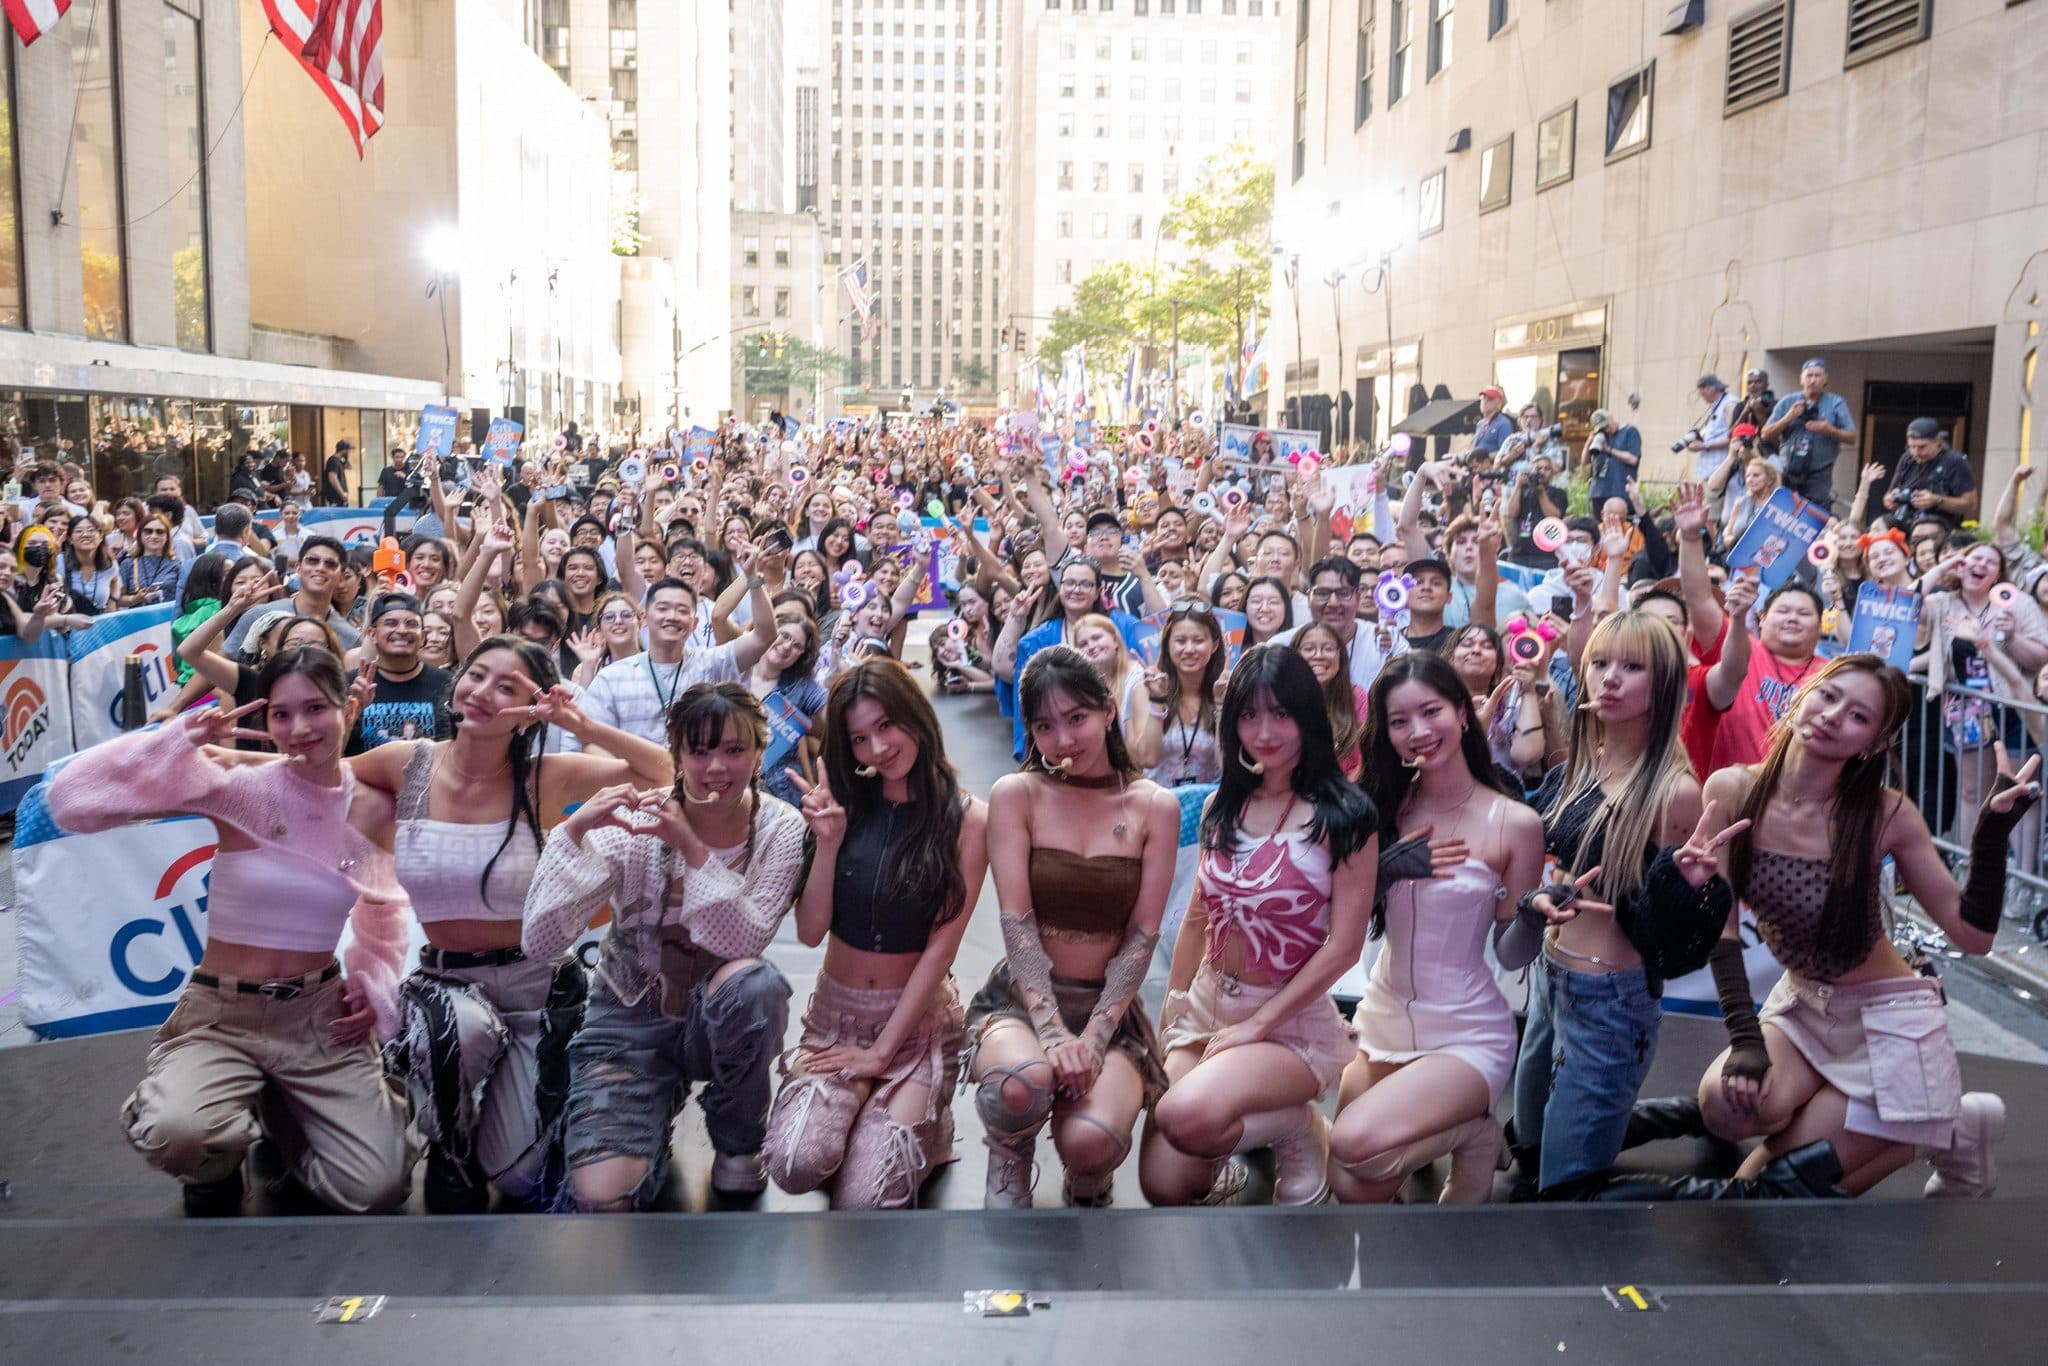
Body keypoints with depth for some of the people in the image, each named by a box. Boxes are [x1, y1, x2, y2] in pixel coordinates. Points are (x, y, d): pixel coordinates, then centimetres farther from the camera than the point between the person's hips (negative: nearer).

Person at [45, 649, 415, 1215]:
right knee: (176, 1135, -34)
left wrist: (375, 984, 3)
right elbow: (73, 798, -19)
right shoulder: (238, 784, -11)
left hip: (319, 1015, 3)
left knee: (379, 1189, -11)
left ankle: (278, 1115, 22)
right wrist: (182, 738, -26)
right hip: (221, 1014, -2)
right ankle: (217, 1165, 7)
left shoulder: (372, 808, -1)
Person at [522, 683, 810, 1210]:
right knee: (604, 1197, -23)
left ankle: (738, 1141, -6)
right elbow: (539, 942, -22)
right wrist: (574, 830, -33)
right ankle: (658, 1111, 14)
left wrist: (692, 847, -34)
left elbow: (743, 943, -25)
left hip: (718, 1019, 1)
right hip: (630, 1019, -1)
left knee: (755, 983, -35)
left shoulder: (779, 829, -12)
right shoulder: (631, 824, -15)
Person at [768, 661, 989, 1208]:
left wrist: (881, 1051, -11)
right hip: (836, 1013, 3)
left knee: (865, 1201, -19)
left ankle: (923, 1127, 12)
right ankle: (864, 1117, 9)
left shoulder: (966, 818, -8)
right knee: (796, 1164, -24)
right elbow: (810, 931, -2)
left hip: (917, 1020, -2)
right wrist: (828, 842, -16)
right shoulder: (843, 804, 1)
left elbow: (941, 946, -10)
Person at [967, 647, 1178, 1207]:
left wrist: (1093, 1038, -15)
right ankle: (1007, 1174, 0)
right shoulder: (1016, 794, -1)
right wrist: (1051, 1030, -20)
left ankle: (1087, 1183, 11)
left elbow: (1142, 937, -3)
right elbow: (1017, 922, -9)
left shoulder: (1154, 808, 1)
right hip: (1021, 997, -1)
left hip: (1109, 1005, 1)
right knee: (1023, 1083, -36)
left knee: (1089, 1142, -28)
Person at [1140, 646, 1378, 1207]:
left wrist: (1257, 1024, -16)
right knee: (1164, 1187, -8)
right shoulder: (1223, 806, 6)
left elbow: (1344, 945, -14)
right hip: (1206, 1003, 5)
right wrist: (1171, 1009, 9)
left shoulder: (1344, 817, -11)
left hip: (1291, 1020, -5)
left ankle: (1297, 1128, -1)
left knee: (1184, 1117, -32)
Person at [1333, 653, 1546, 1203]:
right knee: (1348, 1187, 3)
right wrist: (1385, 867, -18)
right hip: (1382, 1019, 5)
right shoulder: (1386, 806, 0)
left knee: (1355, 1143, -27)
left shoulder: (1515, 823, -11)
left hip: (1467, 1037, -5)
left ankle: (1472, 1134, 2)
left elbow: (1512, 954, -5)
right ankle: (1440, 1136, 28)